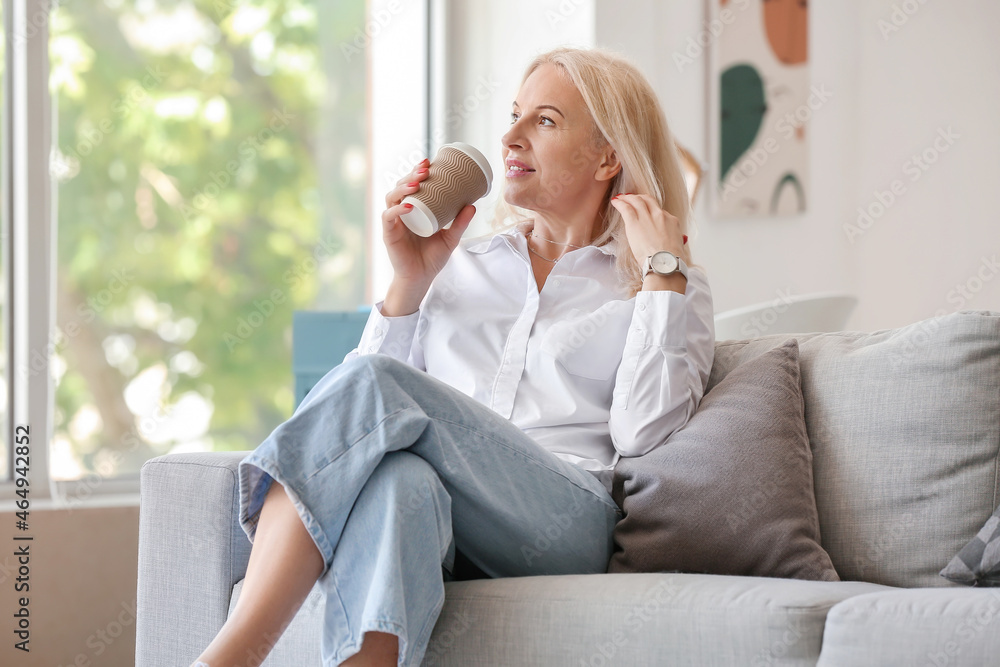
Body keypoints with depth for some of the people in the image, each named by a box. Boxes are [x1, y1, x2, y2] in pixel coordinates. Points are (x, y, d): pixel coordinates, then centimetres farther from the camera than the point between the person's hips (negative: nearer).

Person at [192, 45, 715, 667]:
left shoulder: (673, 289, 19)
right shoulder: (462, 264, 29)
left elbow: (640, 433, -3)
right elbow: (357, 425, 19)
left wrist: (662, 270, 4)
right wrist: (410, 282, 10)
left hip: (564, 521, -3)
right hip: (442, 526, 3)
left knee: (371, 384, -28)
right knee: (397, 480, -37)